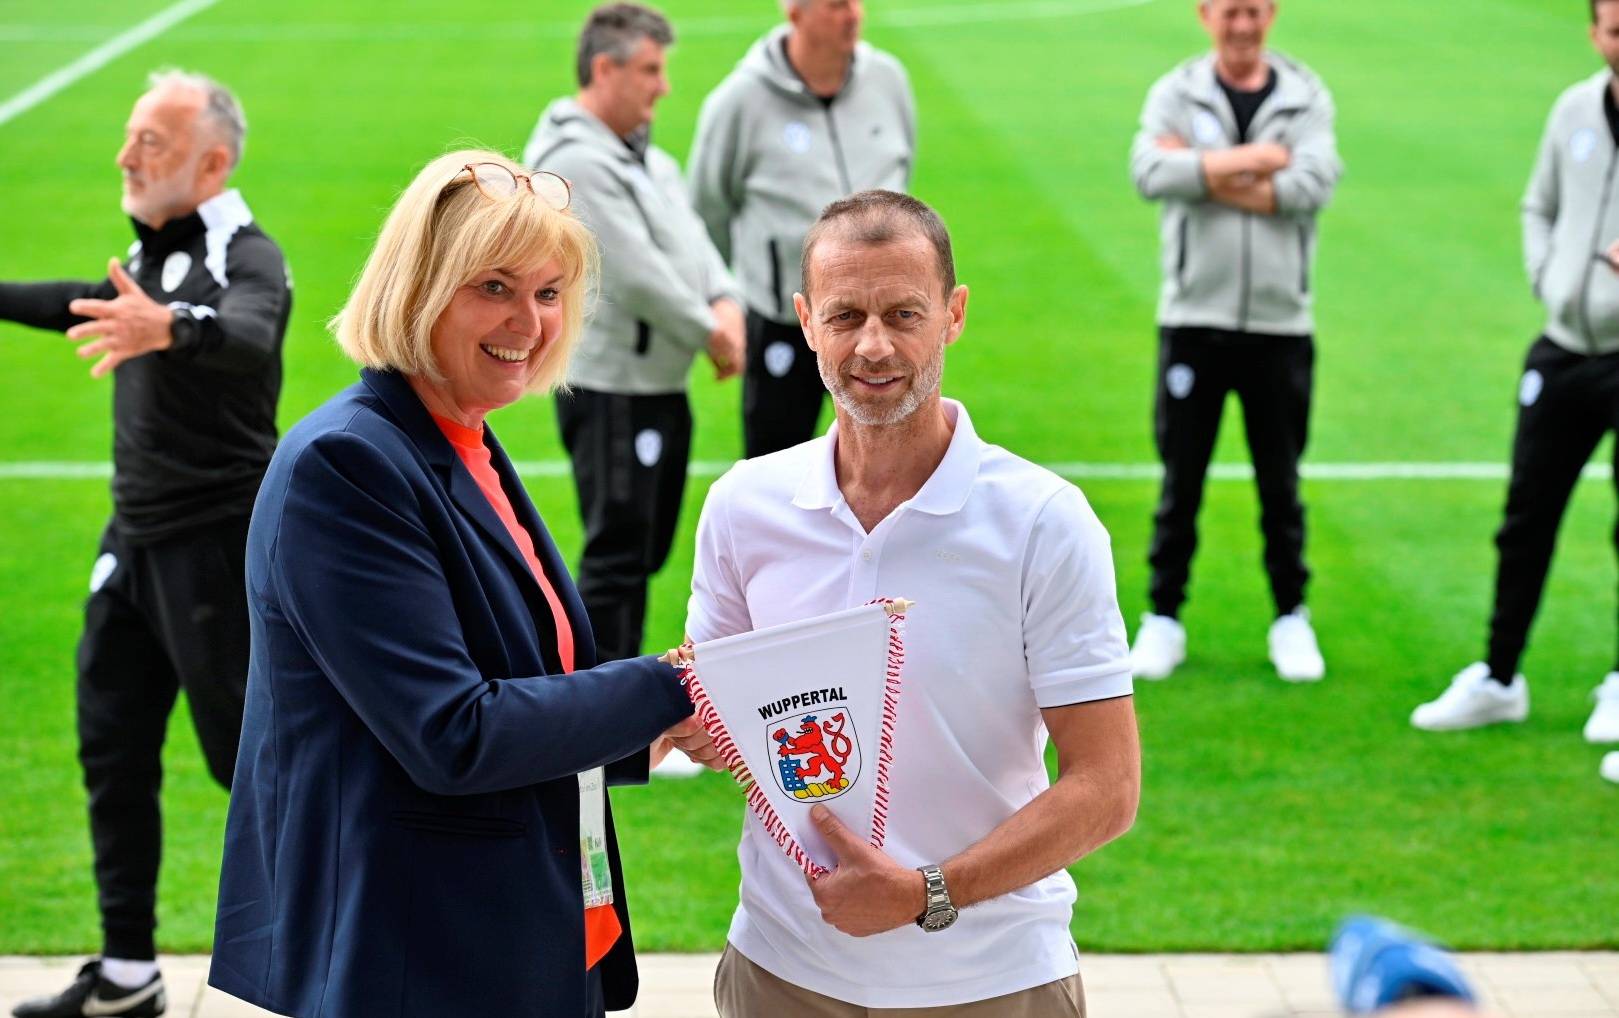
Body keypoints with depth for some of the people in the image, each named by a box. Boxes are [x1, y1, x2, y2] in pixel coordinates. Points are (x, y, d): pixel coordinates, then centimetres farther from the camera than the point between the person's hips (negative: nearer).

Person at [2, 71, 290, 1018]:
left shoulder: (248, 259, -16)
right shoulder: (154, 253, 11)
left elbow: (248, 334, -40)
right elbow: (88, 306, 33)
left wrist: (170, 328, -61)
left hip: (219, 548, -9)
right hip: (138, 540, 9)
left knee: (251, 753, -4)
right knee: (113, 750, 11)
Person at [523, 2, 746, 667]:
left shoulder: (644, 154, 14)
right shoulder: (574, 160, -18)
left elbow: (690, 237, 11)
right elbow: (635, 272, -21)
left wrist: (725, 302, -8)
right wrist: (710, 332, -11)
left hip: (661, 383, 10)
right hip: (611, 389, -10)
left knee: (646, 550, 17)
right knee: (618, 556, -6)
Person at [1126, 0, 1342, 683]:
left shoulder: (1306, 96, 5)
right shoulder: (1176, 94, 3)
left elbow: (1314, 183, -13)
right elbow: (1151, 172, -17)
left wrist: (1206, 173, -12)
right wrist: (1256, 157, -15)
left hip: (1280, 324, 1)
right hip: (1194, 319, -1)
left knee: (1281, 482, 8)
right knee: (1182, 479, 5)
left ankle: (1291, 618, 20)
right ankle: (1163, 617, 15)